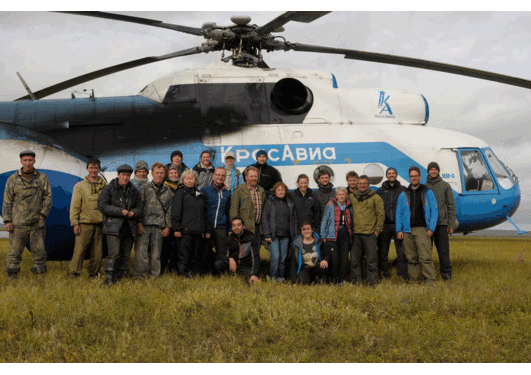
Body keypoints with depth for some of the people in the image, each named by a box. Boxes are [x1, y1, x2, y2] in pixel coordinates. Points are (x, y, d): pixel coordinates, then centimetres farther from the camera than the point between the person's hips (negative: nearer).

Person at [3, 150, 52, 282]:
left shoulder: (42, 178, 6)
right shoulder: (12, 179, 4)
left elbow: (48, 197, 5)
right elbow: (7, 200, 4)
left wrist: (43, 214, -6)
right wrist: (7, 220, -3)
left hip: (37, 223, 1)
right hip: (18, 223, -1)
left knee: (39, 251, 4)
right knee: (15, 251, -1)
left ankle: (40, 277, 13)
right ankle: (11, 278, 7)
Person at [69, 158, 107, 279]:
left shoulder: (104, 186, 10)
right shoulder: (80, 186, 6)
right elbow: (74, 206, 2)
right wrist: (75, 223, -5)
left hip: (99, 224, 2)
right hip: (84, 223, -2)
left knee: (97, 252, 4)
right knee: (79, 250, -6)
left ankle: (93, 275, 15)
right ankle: (74, 273, 3)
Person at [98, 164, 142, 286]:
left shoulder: (134, 191, 13)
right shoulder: (109, 189, -1)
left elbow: (139, 207, 14)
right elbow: (102, 206, -9)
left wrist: (133, 212, -10)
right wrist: (120, 211, -16)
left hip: (129, 229, 5)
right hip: (113, 227, -5)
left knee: (125, 256, 7)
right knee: (114, 254, -14)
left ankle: (118, 279, 17)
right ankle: (108, 280, -8)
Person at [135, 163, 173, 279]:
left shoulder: (168, 191, 11)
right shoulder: (144, 188, 3)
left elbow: (169, 210, 12)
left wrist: (167, 226, 5)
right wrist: (139, 223, -8)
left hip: (159, 226, 2)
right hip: (144, 225, -2)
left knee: (156, 253, 6)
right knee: (141, 251, -7)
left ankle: (154, 276, 15)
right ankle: (141, 275, 3)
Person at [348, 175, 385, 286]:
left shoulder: (375, 198, 3)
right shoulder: (351, 198, 12)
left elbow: (381, 215, 3)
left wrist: (377, 229, -2)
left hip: (370, 233, -3)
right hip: (355, 233, 3)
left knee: (372, 259, -1)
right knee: (354, 259, 5)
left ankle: (372, 281, 7)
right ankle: (356, 281, 13)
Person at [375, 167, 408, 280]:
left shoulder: (403, 190, 10)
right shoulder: (380, 190, 12)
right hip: (384, 225, 1)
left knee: (401, 252, -2)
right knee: (382, 252, 4)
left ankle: (402, 275, 4)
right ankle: (383, 275, 12)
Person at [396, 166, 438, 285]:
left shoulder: (427, 192, 9)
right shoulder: (403, 195, 15)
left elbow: (434, 210, 5)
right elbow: (398, 213, 13)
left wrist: (431, 228, -5)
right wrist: (398, 230, 2)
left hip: (422, 229, -3)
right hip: (407, 231, 3)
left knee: (425, 256, -11)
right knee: (411, 257, 4)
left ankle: (430, 280, -8)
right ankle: (414, 280, 12)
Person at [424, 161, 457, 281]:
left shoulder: (445, 186, 6)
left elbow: (451, 206, 3)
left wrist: (451, 225, -3)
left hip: (441, 223, -2)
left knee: (443, 250, -4)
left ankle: (446, 273, 4)